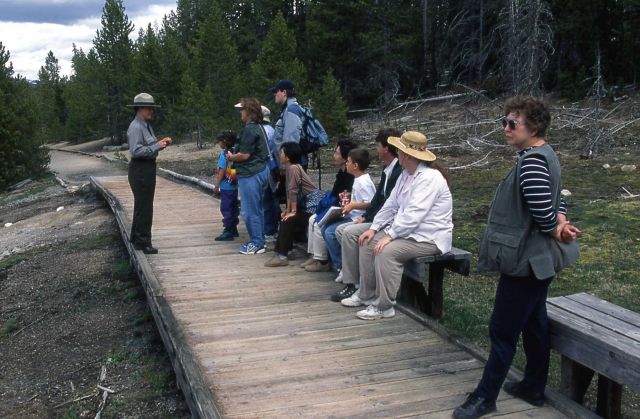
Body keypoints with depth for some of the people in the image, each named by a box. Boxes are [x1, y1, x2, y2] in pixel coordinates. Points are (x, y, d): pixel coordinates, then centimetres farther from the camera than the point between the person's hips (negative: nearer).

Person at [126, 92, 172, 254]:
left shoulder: (146, 126, 13)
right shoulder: (135, 127, -17)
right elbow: (136, 150, -25)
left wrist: (161, 142, 3)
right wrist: (157, 146, -22)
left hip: (149, 167, 10)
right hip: (140, 169, -10)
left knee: (142, 204, 19)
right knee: (144, 206, -5)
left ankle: (136, 237, 32)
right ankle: (143, 242, 2)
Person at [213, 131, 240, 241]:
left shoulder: (224, 153, -13)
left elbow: (222, 171, -14)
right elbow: (236, 169, 10)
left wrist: (216, 186, -9)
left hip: (226, 187, -7)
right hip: (235, 186, 7)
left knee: (226, 209, -3)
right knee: (233, 207, 14)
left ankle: (228, 232, -3)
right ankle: (233, 229, 22)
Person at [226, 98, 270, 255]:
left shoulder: (249, 130, -17)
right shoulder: (256, 128, 15)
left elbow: (244, 155, -19)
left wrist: (231, 157, -2)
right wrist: (235, 155, 13)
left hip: (250, 174, -11)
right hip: (260, 170, 11)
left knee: (249, 211, -3)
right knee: (257, 209, 16)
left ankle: (256, 243, 2)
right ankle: (259, 240, 23)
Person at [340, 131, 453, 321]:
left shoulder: (429, 178, -22)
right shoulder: (406, 175, 9)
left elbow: (414, 214, -29)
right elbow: (391, 205, 11)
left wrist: (390, 236, -27)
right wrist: (374, 228, 2)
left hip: (429, 238, -10)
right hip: (408, 231, 10)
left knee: (386, 251, -29)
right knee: (369, 243, 2)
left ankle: (384, 306, -16)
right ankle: (366, 294, 14)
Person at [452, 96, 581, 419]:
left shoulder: (533, 161, -22)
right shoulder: (542, 156, 11)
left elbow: (543, 210, -26)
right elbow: (554, 200, 17)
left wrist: (554, 230, -6)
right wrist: (561, 223, -2)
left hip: (525, 260, -10)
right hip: (536, 258, 10)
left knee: (503, 329, -1)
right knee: (534, 325, 18)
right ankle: (534, 387, 31)